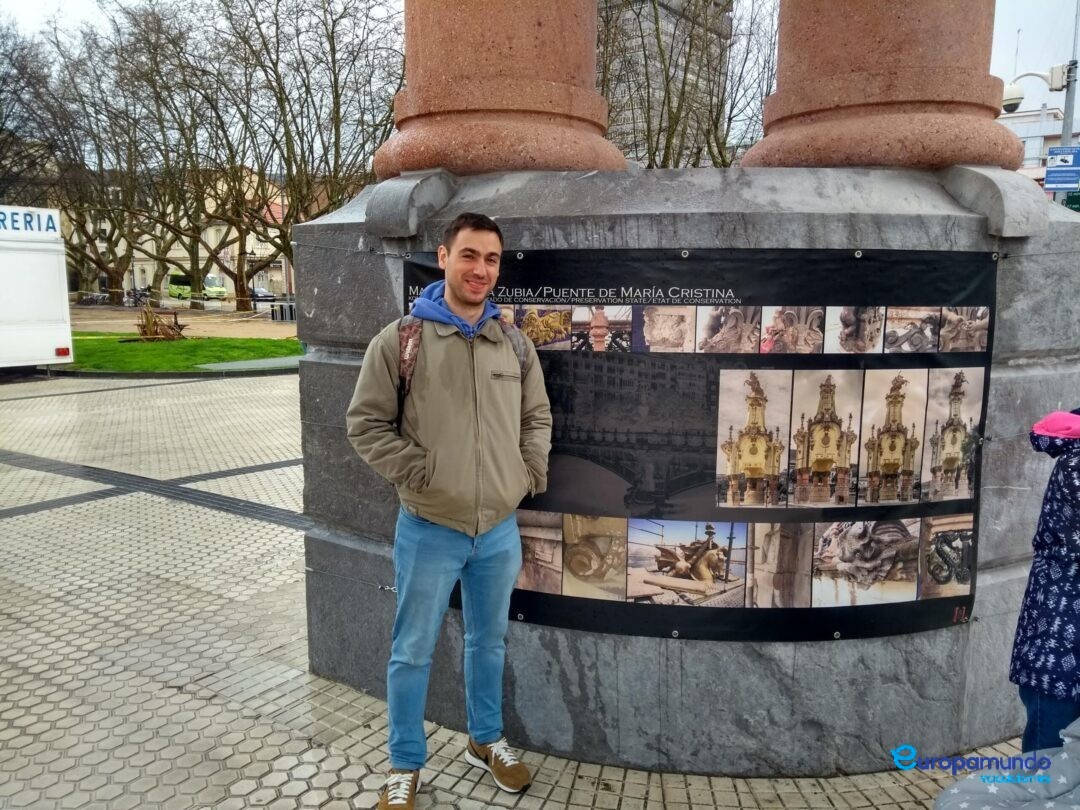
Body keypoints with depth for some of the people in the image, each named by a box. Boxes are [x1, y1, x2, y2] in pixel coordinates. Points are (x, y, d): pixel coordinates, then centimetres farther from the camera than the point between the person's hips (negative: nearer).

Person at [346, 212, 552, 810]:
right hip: (428, 530, -3)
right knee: (412, 652, 10)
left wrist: (531, 471, 1)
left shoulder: (515, 343, 3)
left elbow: (536, 417, 14)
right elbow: (366, 423, -6)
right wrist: (415, 473, -13)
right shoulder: (400, 339, -10)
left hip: (500, 529, 4)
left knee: (489, 641, 20)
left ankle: (487, 741, 42)